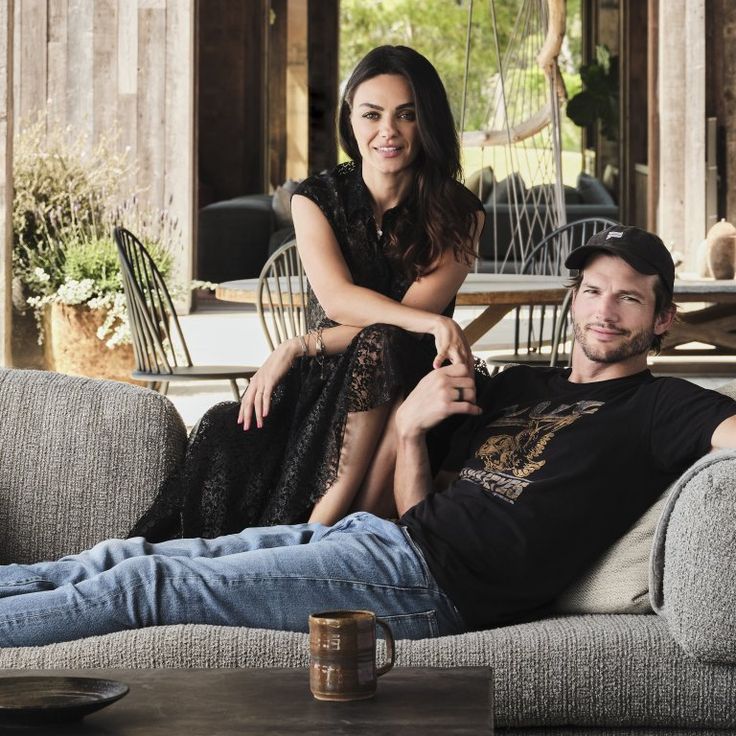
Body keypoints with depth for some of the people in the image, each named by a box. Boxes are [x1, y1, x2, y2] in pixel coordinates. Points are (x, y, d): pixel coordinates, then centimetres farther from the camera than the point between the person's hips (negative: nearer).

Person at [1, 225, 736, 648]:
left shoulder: (660, 406, 3)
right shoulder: (518, 385, 22)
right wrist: (410, 424, 2)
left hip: (428, 580, -7)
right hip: (387, 536, 7)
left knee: (143, 584, -10)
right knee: (128, 556, 3)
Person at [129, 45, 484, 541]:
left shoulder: (458, 215, 1)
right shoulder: (318, 199, 6)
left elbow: (391, 331, -10)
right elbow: (337, 300, -13)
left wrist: (299, 349, -17)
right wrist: (429, 322, -28)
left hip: (404, 393, -1)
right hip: (321, 387, 2)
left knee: (381, 343, -37)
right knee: (229, 433, -31)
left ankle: (328, 520, -36)